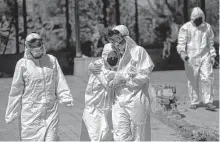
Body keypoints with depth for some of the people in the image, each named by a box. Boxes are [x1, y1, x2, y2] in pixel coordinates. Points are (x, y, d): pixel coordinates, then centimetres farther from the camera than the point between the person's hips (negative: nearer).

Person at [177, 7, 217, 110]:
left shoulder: (207, 27, 10)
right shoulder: (186, 28, -2)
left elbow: (210, 43, 19)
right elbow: (181, 42, -8)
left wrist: (212, 55, 15)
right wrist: (182, 52, -24)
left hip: (205, 56, 2)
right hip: (191, 58, -2)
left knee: (207, 79, -7)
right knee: (193, 81, 2)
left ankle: (208, 102, -4)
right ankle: (194, 102, 13)